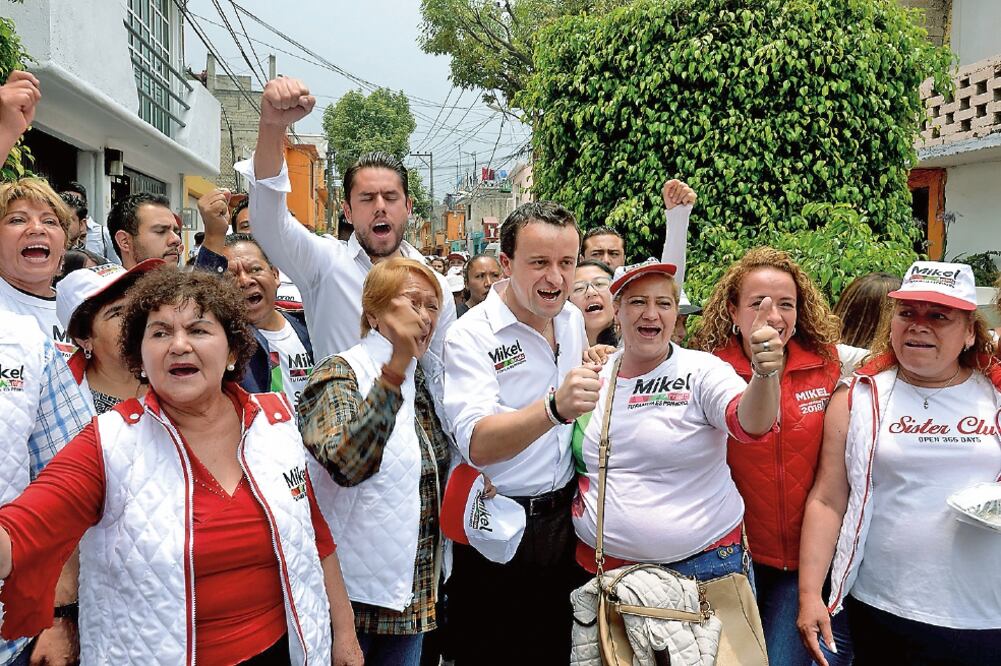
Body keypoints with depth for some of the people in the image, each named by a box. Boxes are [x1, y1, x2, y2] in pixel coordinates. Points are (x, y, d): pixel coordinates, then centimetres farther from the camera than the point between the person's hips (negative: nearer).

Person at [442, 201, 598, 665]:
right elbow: (478, 445, -33)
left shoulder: (573, 319, 3)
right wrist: (555, 408, -47)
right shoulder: (470, 335, -17)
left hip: (562, 518, 6)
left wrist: (593, 377, 4)